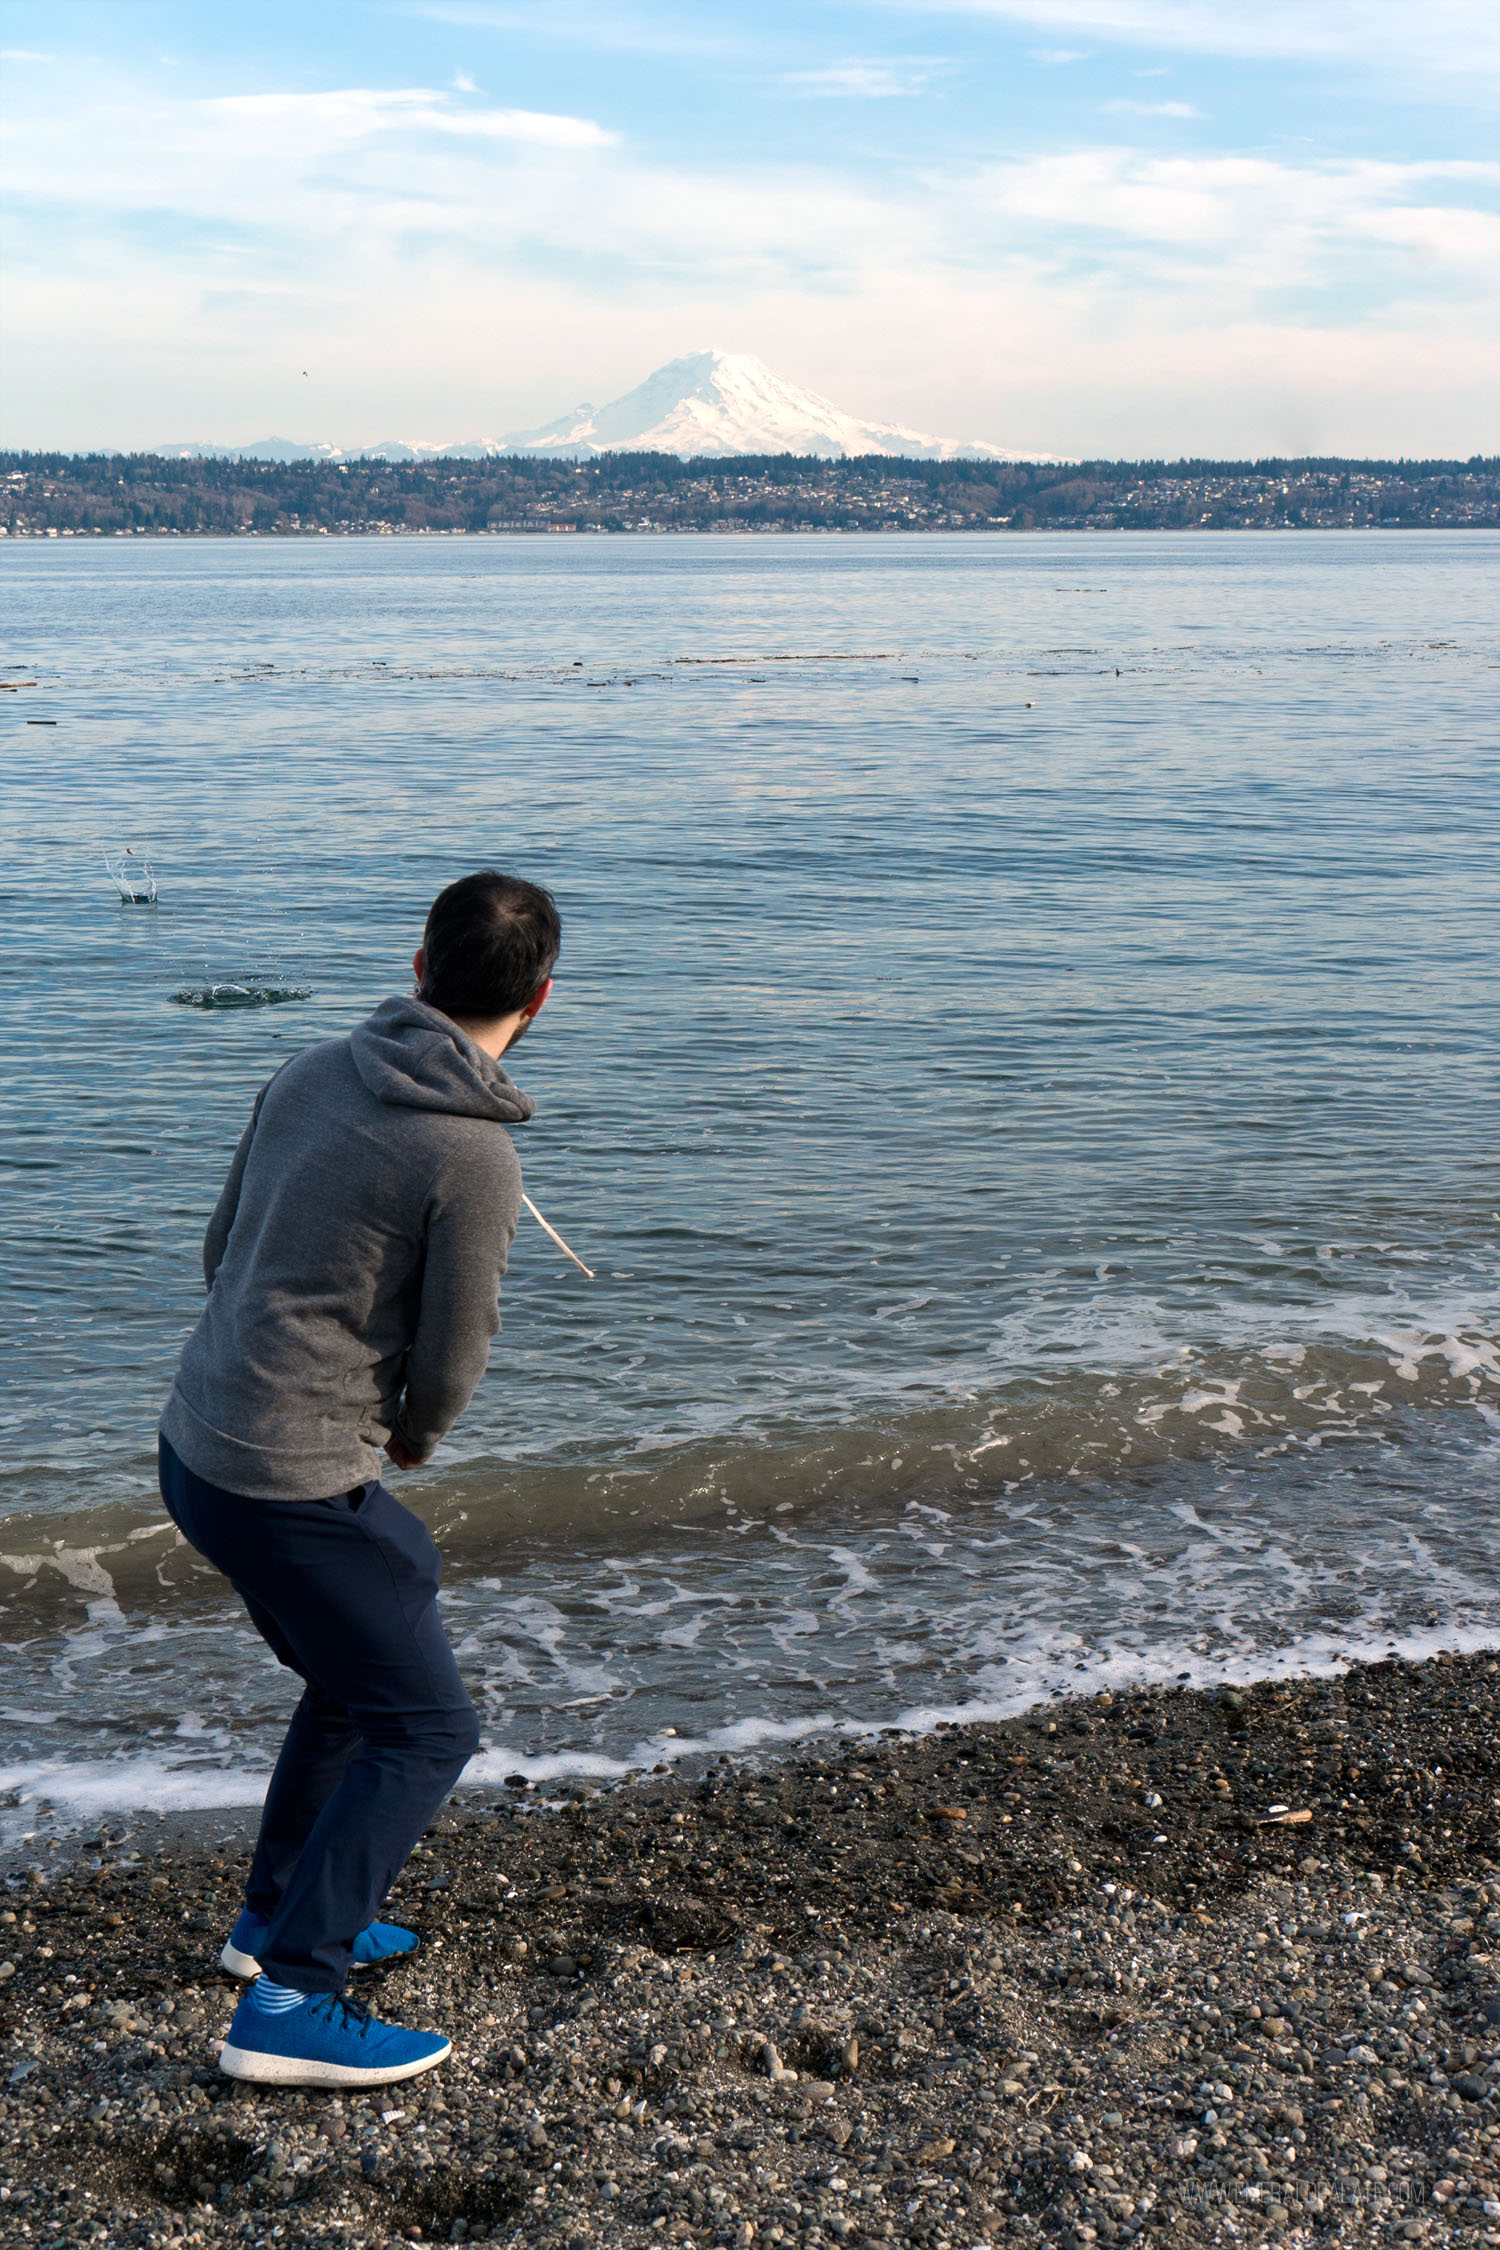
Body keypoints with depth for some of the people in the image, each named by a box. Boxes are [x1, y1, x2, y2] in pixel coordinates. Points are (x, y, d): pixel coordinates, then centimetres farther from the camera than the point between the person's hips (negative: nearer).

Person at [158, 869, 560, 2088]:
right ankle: (287, 2002, 3)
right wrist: (413, 1434, 12)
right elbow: (450, 1366, -11)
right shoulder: (471, 1155, -19)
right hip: (293, 1485, -8)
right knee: (424, 1729, 3)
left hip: (196, 1444, 8)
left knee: (361, 1669, 26)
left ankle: (282, 1911, 37)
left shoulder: (312, 1073, 3)